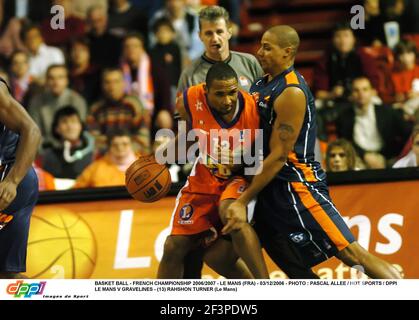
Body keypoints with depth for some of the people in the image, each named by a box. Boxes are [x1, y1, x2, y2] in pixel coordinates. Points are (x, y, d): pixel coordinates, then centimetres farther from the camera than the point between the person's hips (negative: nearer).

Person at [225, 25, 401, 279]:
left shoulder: (292, 93, -16)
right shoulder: (262, 85, 12)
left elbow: (278, 156, -18)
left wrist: (243, 202, -18)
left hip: (297, 186, -10)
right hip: (272, 188, 10)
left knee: (351, 253, -14)